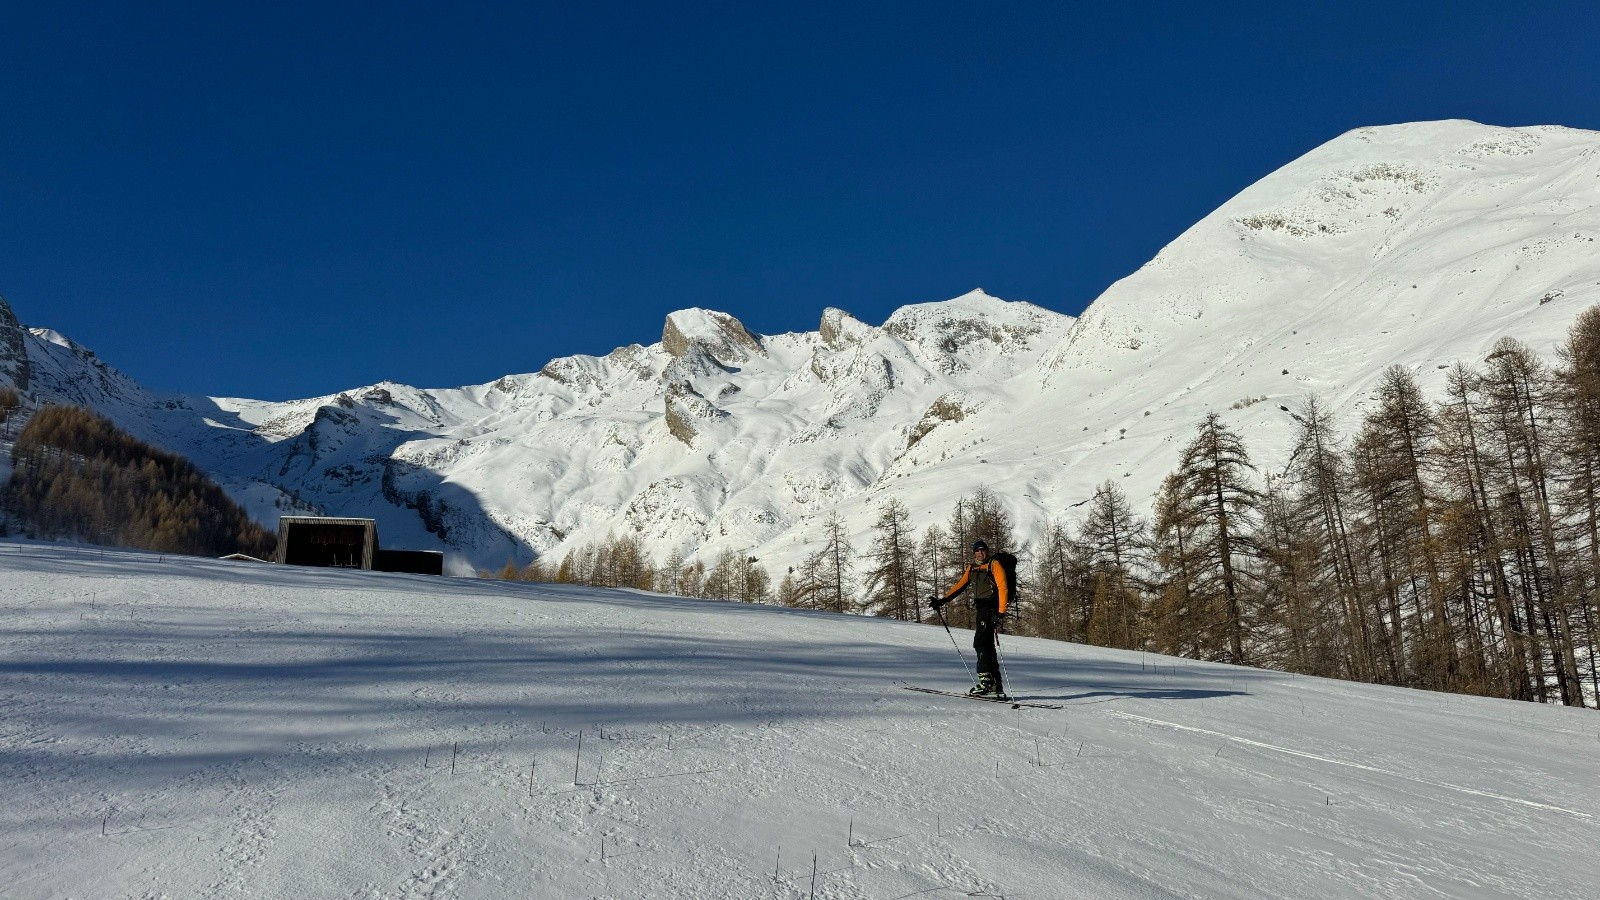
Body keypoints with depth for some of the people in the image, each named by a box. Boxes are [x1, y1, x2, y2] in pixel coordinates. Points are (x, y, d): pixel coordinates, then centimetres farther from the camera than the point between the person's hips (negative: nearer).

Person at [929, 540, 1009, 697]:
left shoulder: (994, 565, -2)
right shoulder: (972, 568, 19)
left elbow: (1003, 588, -9)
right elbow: (960, 586, 22)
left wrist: (1001, 613, -18)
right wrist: (941, 601, 14)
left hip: (991, 607, -8)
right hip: (981, 609, 8)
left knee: (980, 642, -17)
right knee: (987, 646, 6)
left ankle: (986, 681, -20)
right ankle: (996, 685, 8)